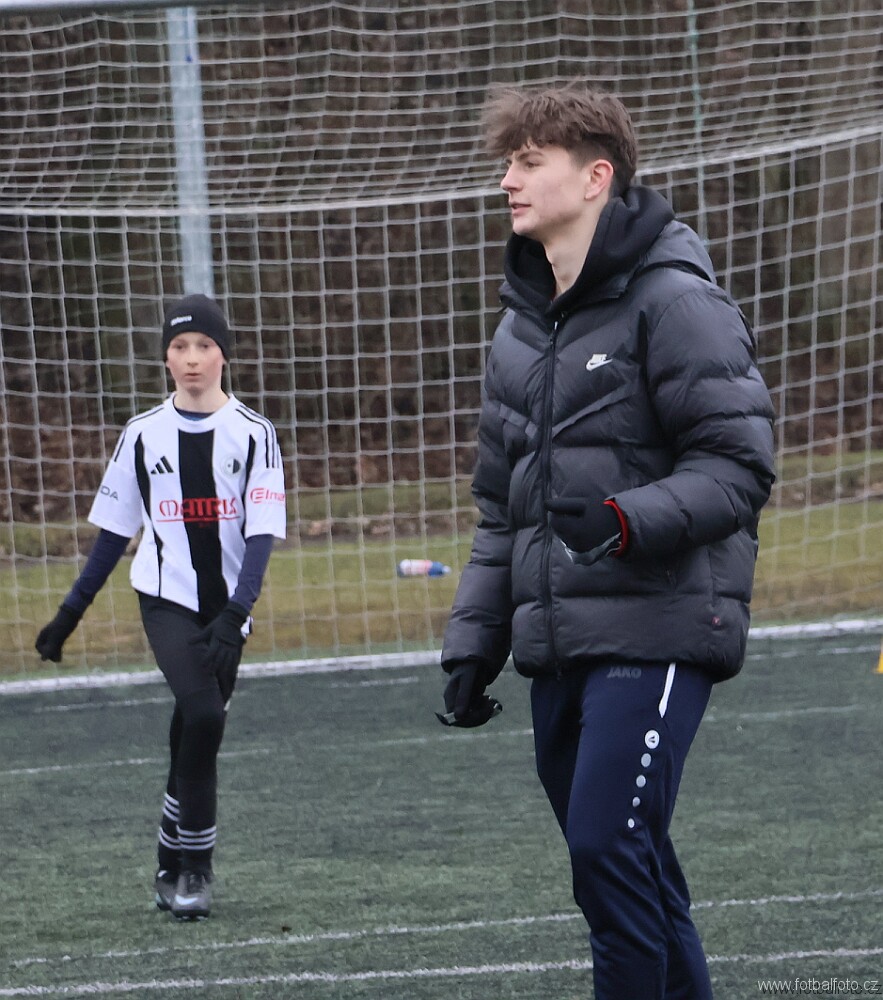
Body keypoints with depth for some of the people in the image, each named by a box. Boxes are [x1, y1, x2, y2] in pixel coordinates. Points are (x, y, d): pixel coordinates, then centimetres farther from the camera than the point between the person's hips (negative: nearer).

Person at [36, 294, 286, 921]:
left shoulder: (253, 434, -1)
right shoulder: (143, 435, 3)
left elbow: (261, 534, -8)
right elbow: (115, 532, 10)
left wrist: (235, 615, -21)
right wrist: (70, 614, 9)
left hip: (226, 608, 1)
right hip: (165, 601, -1)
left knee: (196, 733, 4)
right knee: (202, 713, -21)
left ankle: (175, 867, 22)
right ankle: (195, 865, -12)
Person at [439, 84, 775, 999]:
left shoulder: (672, 302, -7)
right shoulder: (519, 329, 18)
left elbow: (738, 467, -13)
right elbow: (500, 509, 24)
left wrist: (625, 520, -27)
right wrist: (472, 644, 17)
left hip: (656, 631, -7)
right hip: (558, 648, 8)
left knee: (608, 848, -17)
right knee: (631, 873, 8)